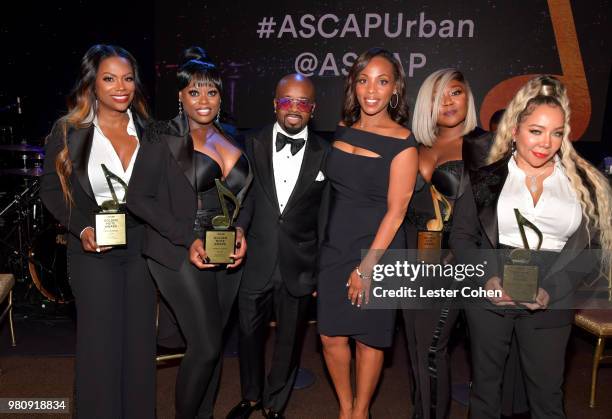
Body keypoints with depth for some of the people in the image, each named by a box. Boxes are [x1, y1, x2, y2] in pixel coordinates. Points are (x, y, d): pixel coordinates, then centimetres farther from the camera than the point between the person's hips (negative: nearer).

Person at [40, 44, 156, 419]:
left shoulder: (147, 130, 3)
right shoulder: (69, 131, -4)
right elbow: (51, 190, 0)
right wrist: (82, 229, -14)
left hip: (142, 247, 3)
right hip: (94, 250, -2)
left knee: (141, 340, 11)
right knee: (100, 342, 3)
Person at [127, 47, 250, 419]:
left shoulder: (229, 139, 10)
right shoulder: (164, 138, -6)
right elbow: (139, 198, -9)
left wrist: (242, 233, -2)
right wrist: (188, 239, -16)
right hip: (184, 255, -5)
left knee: (214, 342, 12)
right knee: (206, 346, -6)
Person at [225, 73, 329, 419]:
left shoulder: (325, 153, -2)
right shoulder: (253, 143, 1)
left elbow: (325, 216, 0)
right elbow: (244, 196, -1)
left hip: (299, 267, 0)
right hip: (256, 261, 1)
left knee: (290, 341, 15)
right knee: (249, 333, 16)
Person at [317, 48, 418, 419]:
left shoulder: (402, 143, -11)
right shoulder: (341, 130, 4)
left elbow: (396, 211, -13)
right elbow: (333, 190, 10)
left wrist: (367, 265, -14)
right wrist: (315, 244, 8)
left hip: (377, 250, -4)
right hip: (335, 247, 5)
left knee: (369, 338, 10)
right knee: (331, 335, 9)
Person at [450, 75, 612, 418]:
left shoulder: (583, 184, 3)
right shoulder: (485, 180, 1)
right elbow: (462, 237, 2)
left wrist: (551, 290, -14)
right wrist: (487, 279, -14)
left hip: (552, 302, 1)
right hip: (490, 296, 0)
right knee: (485, 380, 15)